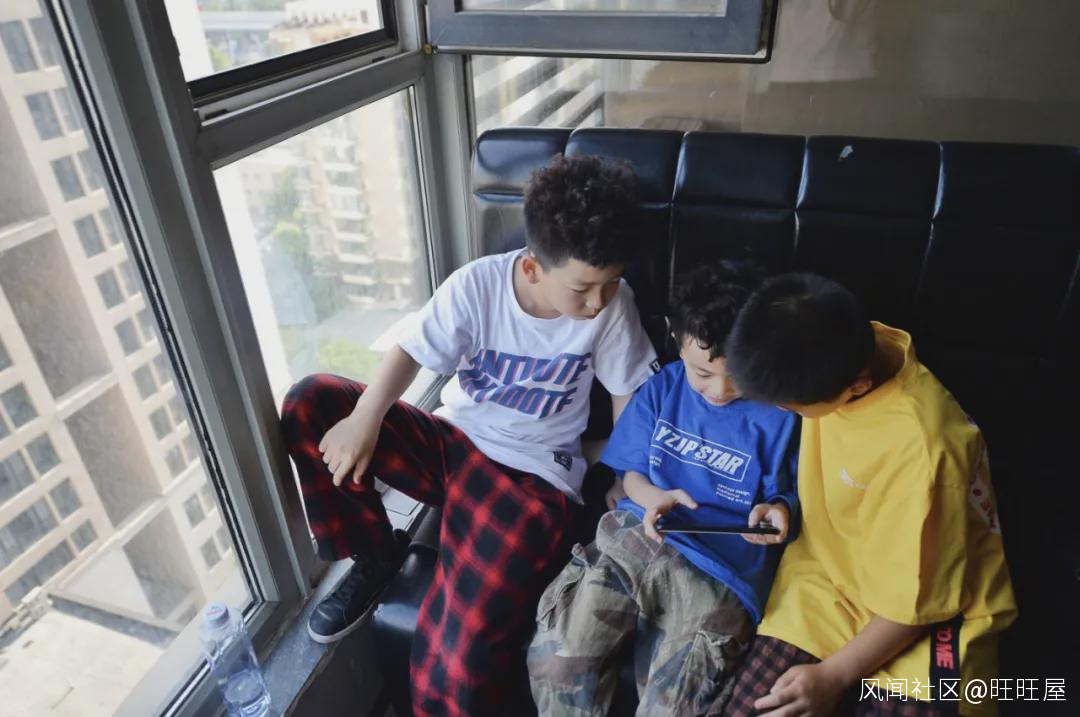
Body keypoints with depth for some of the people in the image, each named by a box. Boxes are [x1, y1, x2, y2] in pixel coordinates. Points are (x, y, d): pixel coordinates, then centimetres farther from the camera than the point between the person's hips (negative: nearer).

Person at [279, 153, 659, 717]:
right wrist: (365, 420, -24)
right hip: (452, 441, 4)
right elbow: (411, 352, -8)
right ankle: (373, 559, 3)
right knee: (309, 405, -12)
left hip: (530, 475, -3)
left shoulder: (611, 303, -12)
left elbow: (631, 394, -1)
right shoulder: (477, 285, -13)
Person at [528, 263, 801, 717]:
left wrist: (780, 511, -15)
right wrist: (651, 497, -9)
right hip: (634, 536, 3)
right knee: (555, 659, -16)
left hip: (722, 566, -2)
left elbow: (789, 496, 9)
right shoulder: (662, 388, 7)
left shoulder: (781, 413, -1)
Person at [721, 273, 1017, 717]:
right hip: (829, 573, 5)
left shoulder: (922, 451, -31)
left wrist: (833, 674, -13)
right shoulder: (840, 350, -15)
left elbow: (915, 601, -18)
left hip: (924, 613, -4)